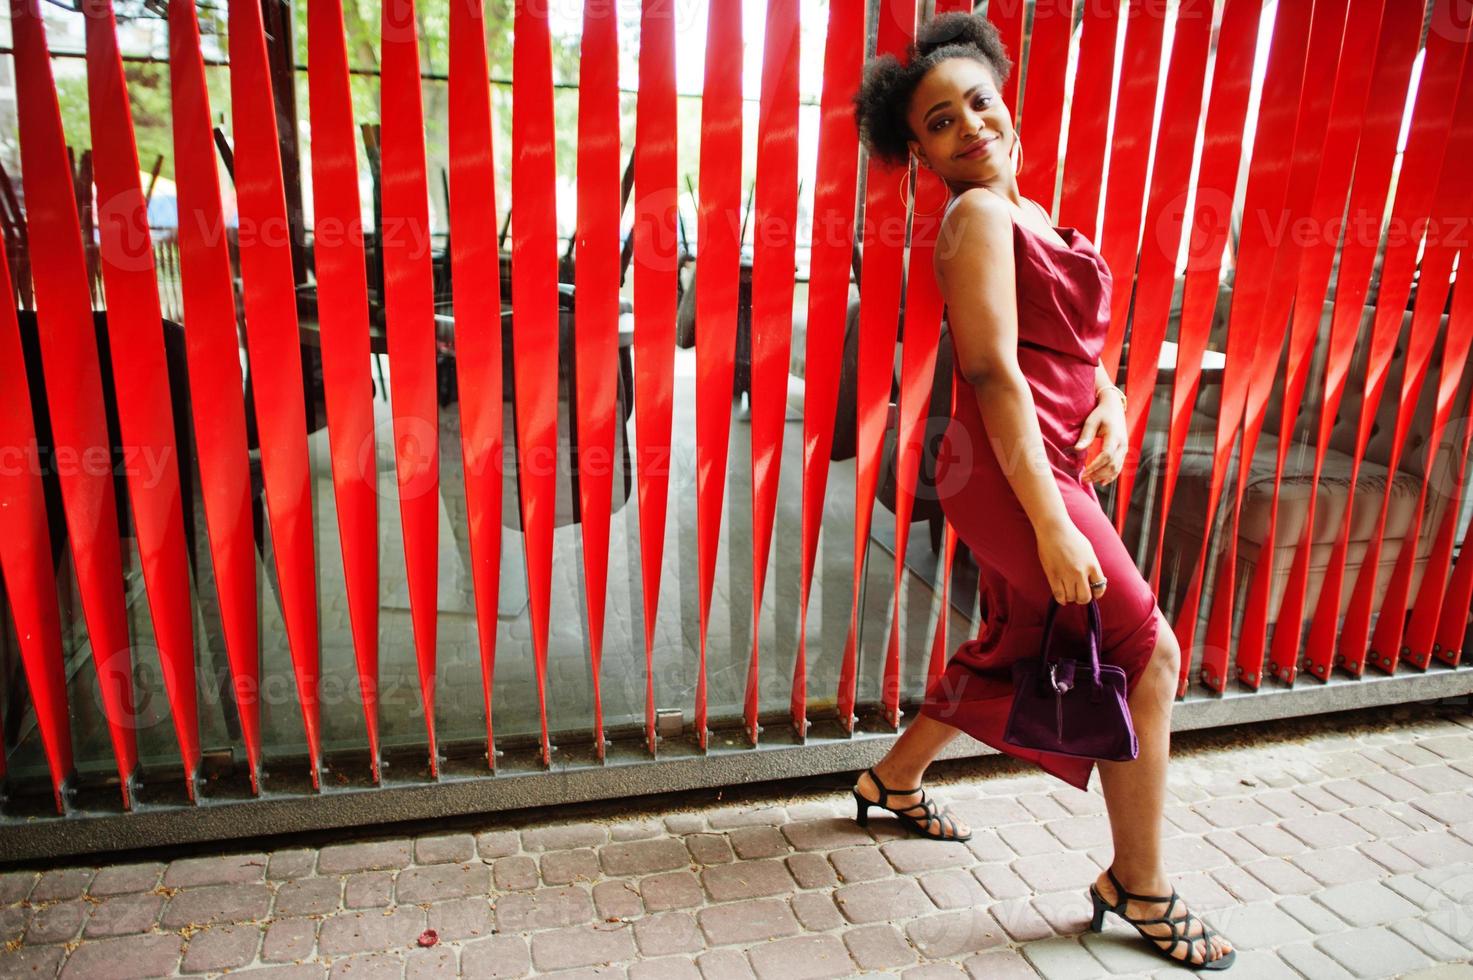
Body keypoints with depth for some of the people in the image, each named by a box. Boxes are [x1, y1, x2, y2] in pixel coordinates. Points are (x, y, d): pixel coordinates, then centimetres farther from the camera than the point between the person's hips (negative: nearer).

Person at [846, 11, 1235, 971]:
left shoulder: (1027, 215, 16)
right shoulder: (978, 215, -13)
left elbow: (1077, 337, 21)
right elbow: (993, 371, -21)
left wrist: (1110, 400, -1)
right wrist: (1052, 524, -24)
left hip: (1039, 468, 9)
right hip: (1010, 473, -9)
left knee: (1011, 648, 20)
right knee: (1147, 650, -3)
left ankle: (895, 779, 41)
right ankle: (1141, 887, 14)